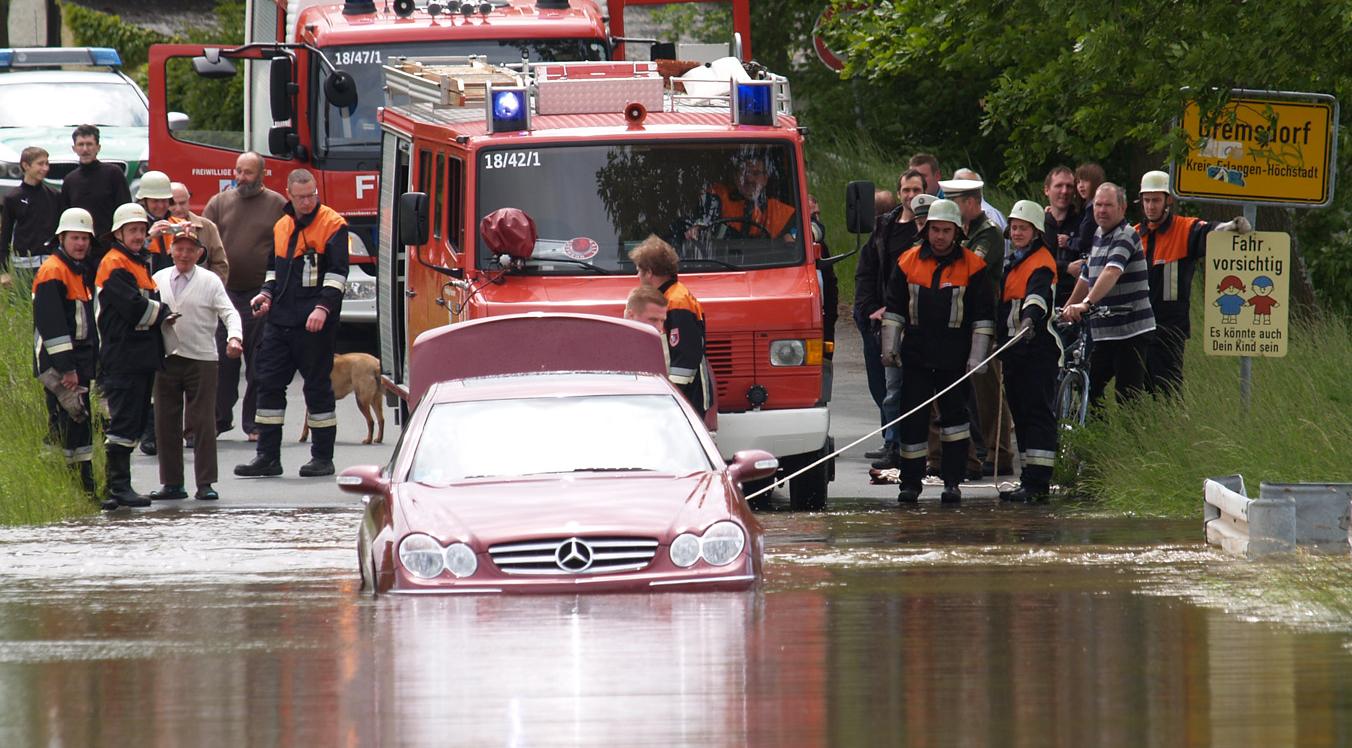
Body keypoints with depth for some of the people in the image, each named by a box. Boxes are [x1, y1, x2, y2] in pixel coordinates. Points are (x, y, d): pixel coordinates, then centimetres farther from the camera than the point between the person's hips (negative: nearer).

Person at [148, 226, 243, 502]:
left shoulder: (210, 281, 2)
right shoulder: (158, 280, 10)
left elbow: (229, 313, -5)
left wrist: (234, 337, -22)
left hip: (201, 358, -3)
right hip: (166, 358, 3)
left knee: (203, 422, -4)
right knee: (166, 424, 5)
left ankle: (205, 483, 1)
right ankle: (171, 483, 13)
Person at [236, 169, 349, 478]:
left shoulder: (332, 225, -5)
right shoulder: (282, 227, 15)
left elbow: (337, 272, -10)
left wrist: (323, 307, -20)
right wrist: (267, 293, 8)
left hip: (314, 324, -6)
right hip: (280, 320, 6)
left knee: (317, 387, -1)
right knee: (269, 383, 4)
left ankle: (323, 458, 7)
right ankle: (268, 456, 9)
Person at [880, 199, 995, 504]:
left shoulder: (972, 266, -1)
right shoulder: (908, 262, 5)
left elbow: (984, 316, 1)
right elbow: (894, 307, 12)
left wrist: (977, 356, -4)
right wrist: (890, 347, 7)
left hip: (955, 358, -2)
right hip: (916, 356, 2)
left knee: (954, 415, 1)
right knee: (912, 419, 1)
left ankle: (953, 481, 7)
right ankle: (910, 482, 7)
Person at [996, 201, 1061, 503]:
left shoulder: (1041, 262, -10)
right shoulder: (1012, 262, 19)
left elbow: (1037, 295, -30)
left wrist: (1030, 319, -48)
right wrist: (999, 341, 30)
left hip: (1038, 349, -10)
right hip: (1014, 348, 10)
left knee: (1038, 412, -10)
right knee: (1021, 413, 11)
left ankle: (1038, 482, -14)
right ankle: (1028, 479, 16)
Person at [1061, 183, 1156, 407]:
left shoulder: (1126, 236, -12)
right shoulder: (1099, 236, 15)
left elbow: (1112, 273, -28)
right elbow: (1087, 278, 28)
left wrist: (1086, 303, -41)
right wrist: (1067, 309, 31)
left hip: (1131, 332, -9)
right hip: (1103, 334, 9)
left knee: (1128, 398, -9)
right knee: (1089, 389, 7)